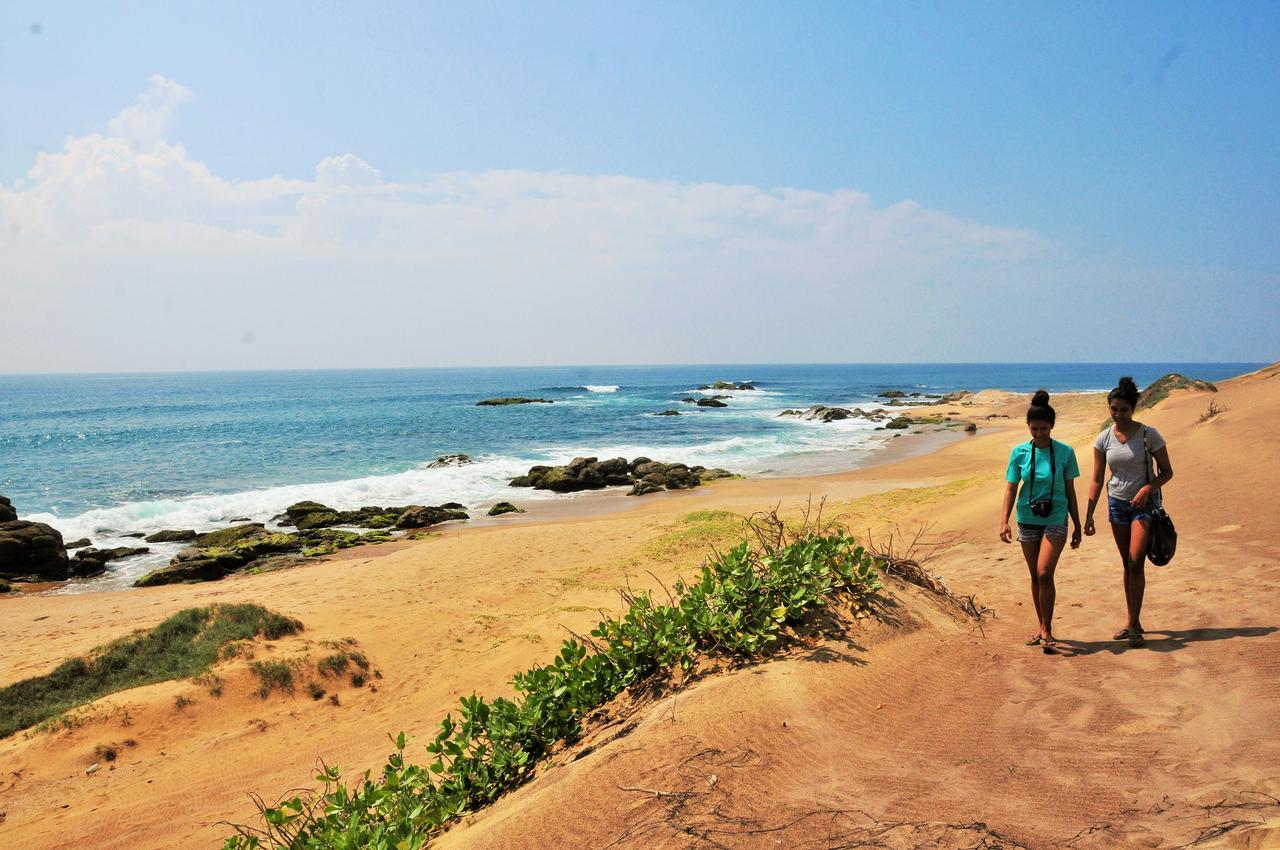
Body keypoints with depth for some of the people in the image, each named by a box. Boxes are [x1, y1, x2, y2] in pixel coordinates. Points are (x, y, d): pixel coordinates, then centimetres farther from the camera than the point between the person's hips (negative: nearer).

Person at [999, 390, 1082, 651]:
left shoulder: (1065, 452, -4)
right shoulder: (1020, 453, -1)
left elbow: (1070, 491, 2)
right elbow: (1011, 488, -1)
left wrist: (1078, 526, 5)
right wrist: (1004, 521, -12)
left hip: (1055, 519, -2)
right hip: (1027, 519, 3)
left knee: (1044, 574, -15)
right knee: (1035, 576, 11)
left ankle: (1047, 629, -1)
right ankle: (1042, 628, 24)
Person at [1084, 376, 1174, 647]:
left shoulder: (1148, 434, -11)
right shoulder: (1104, 439, -3)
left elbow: (1166, 471, -4)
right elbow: (1097, 480, 0)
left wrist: (1147, 489, -23)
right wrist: (1089, 515, -5)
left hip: (1144, 503, -4)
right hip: (1117, 503, 4)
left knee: (1136, 563, -12)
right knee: (1127, 564, 11)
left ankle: (1133, 625, -5)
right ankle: (1134, 623, 21)